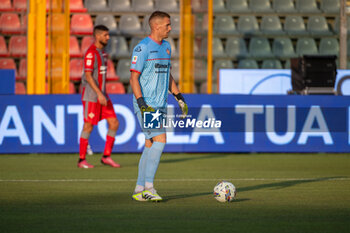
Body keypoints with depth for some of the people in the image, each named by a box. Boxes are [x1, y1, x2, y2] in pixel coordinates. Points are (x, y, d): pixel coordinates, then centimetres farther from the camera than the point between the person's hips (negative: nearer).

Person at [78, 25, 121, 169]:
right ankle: (82, 160, 4)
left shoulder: (102, 52, 14)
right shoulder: (90, 53, -14)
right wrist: (99, 94, -26)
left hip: (101, 95, 9)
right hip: (91, 96, -9)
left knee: (114, 123, 2)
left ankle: (106, 157, 7)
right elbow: (88, 76, -20)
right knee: (88, 127, -4)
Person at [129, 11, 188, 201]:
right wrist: (142, 104, -21)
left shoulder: (166, 47, 15)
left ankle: (139, 190, 10)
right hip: (146, 104, -8)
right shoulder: (142, 48, -10)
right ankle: (148, 187, -14)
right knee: (160, 140, -17)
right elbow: (134, 78, -13)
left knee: (151, 146, 6)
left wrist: (179, 97, 20)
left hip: (160, 105, 8)